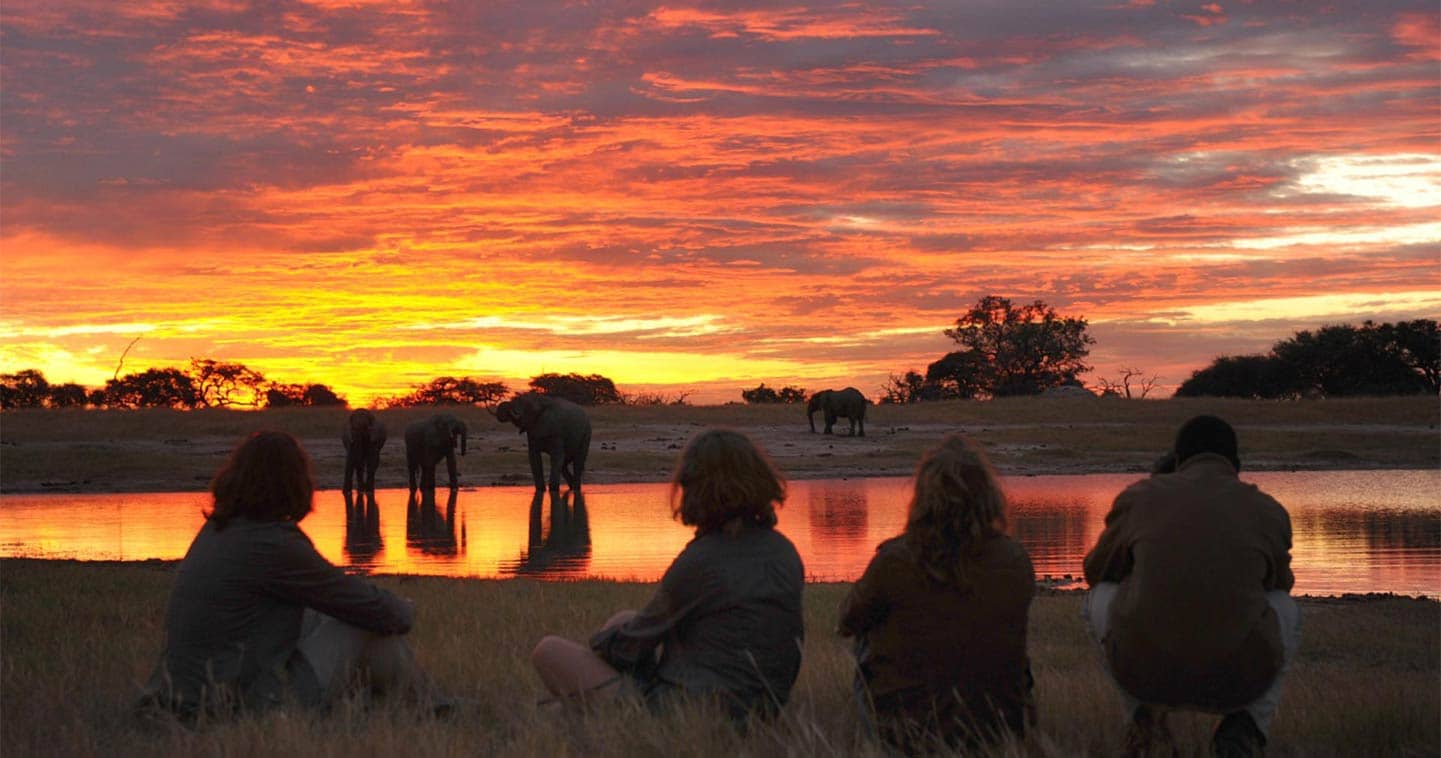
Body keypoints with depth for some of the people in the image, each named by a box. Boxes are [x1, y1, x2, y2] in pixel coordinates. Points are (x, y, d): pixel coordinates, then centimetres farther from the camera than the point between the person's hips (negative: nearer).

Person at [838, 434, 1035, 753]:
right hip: (999, 724, 3)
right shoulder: (1015, 560, -10)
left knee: (867, 634, 25)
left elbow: (849, 621, 0)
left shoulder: (895, 561, -18)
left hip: (907, 731, -2)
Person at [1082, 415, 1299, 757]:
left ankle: (1147, 711, 13)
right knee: (1284, 609, 33)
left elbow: (1097, 571, 30)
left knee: (1101, 596, 32)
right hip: (1236, 678, 0)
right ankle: (1244, 726, 10)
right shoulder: (1270, 512, 13)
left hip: (1145, 669, 0)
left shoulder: (1138, 497, 12)